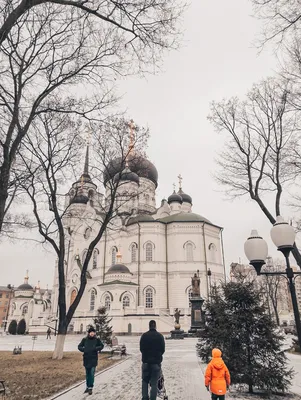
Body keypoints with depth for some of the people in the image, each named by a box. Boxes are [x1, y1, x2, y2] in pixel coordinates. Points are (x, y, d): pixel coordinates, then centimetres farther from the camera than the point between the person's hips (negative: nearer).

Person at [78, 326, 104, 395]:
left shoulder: (97, 340, -3)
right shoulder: (85, 339, 0)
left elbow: (101, 346, 1)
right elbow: (79, 346, 4)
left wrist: (96, 348, -16)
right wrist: (84, 350, -13)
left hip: (93, 359, -2)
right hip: (86, 359, 2)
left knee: (92, 374, -5)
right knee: (87, 374, 14)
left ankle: (90, 388, 4)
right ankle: (88, 387, 28)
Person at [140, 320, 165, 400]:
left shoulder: (144, 335, -5)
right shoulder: (160, 336, -7)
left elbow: (141, 349, 0)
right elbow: (163, 349, -1)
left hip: (146, 361, 1)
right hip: (156, 362, -1)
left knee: (145, 381, 17)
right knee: (154, 383, 7)